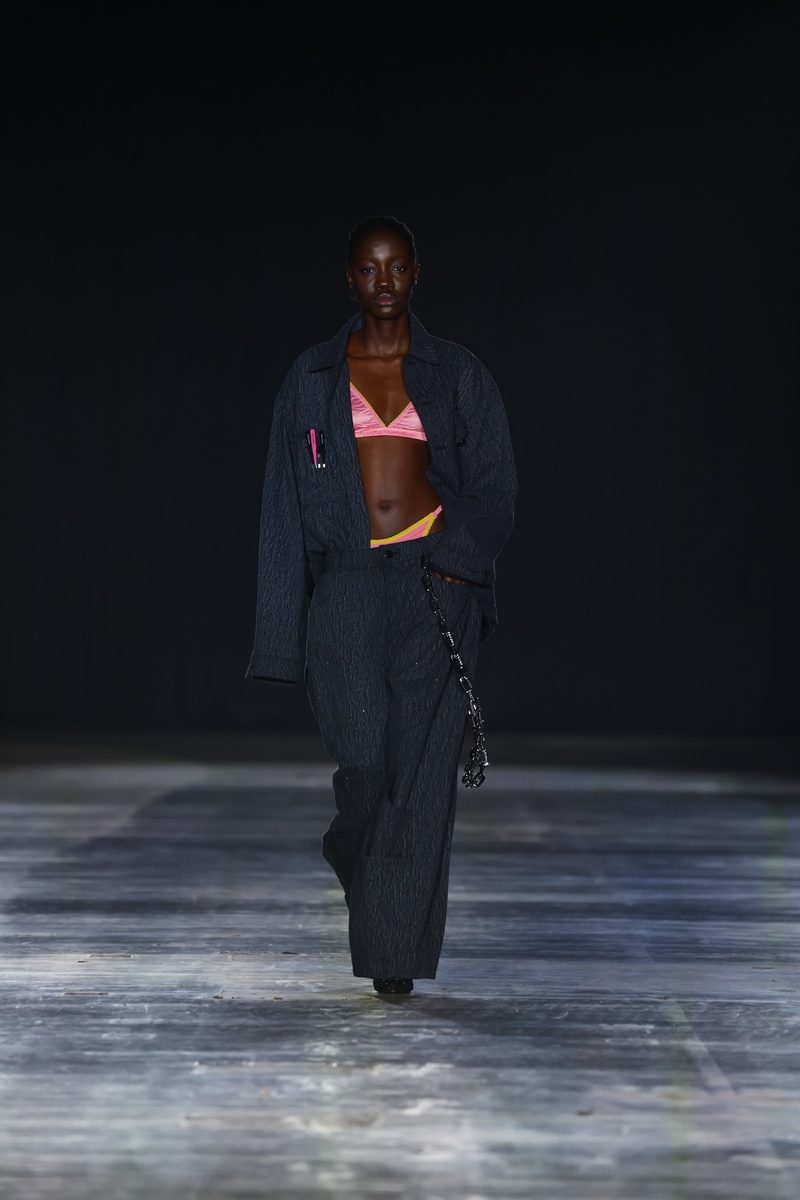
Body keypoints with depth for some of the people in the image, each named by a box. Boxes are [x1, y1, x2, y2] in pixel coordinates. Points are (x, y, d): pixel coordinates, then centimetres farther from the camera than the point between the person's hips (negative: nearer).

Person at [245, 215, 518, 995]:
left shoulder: (458, 375, 8)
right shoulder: (312, 379, 9)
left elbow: (494, 489, 5)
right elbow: (285, 502, 8)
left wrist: (453, 566, -12)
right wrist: (284, 632, 3)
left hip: (434, 581, 0)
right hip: (346, 582, 0)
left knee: (421, 767, -5)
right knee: (363, 760, -13)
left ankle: (399, 953, 3)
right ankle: (357, 855, 23)